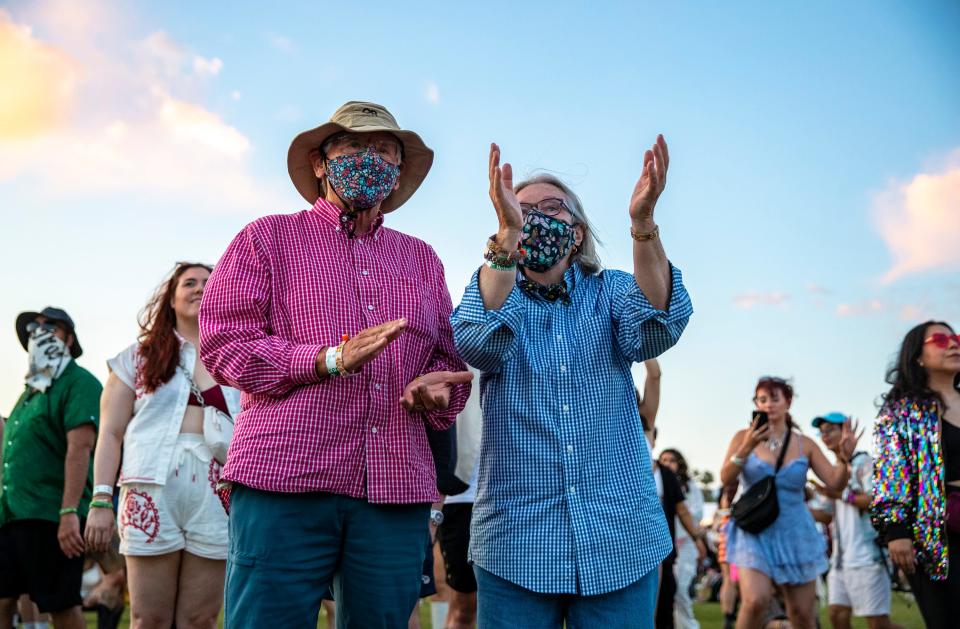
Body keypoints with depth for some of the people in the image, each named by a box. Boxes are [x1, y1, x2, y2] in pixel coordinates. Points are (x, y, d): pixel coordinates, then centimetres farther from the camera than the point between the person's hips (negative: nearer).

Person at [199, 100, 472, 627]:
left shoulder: (421, 259, 23)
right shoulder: (268, 239, 11)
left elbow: (449, 361, 22)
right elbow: (223, 343, 1)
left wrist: (435, 388, -3)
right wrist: (331, 359, -11)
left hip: (397, 494, 4)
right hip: (284, 483, -3)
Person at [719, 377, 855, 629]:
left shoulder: (805, 444, 3)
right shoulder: (744, 436, 0)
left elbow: (835, 483, 0)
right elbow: (726, 479, -10)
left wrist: (844, 458, -19)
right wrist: (746, 448, -24)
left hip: (795, 533, 2)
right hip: (755, 533, -2)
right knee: (756, 601, -24)